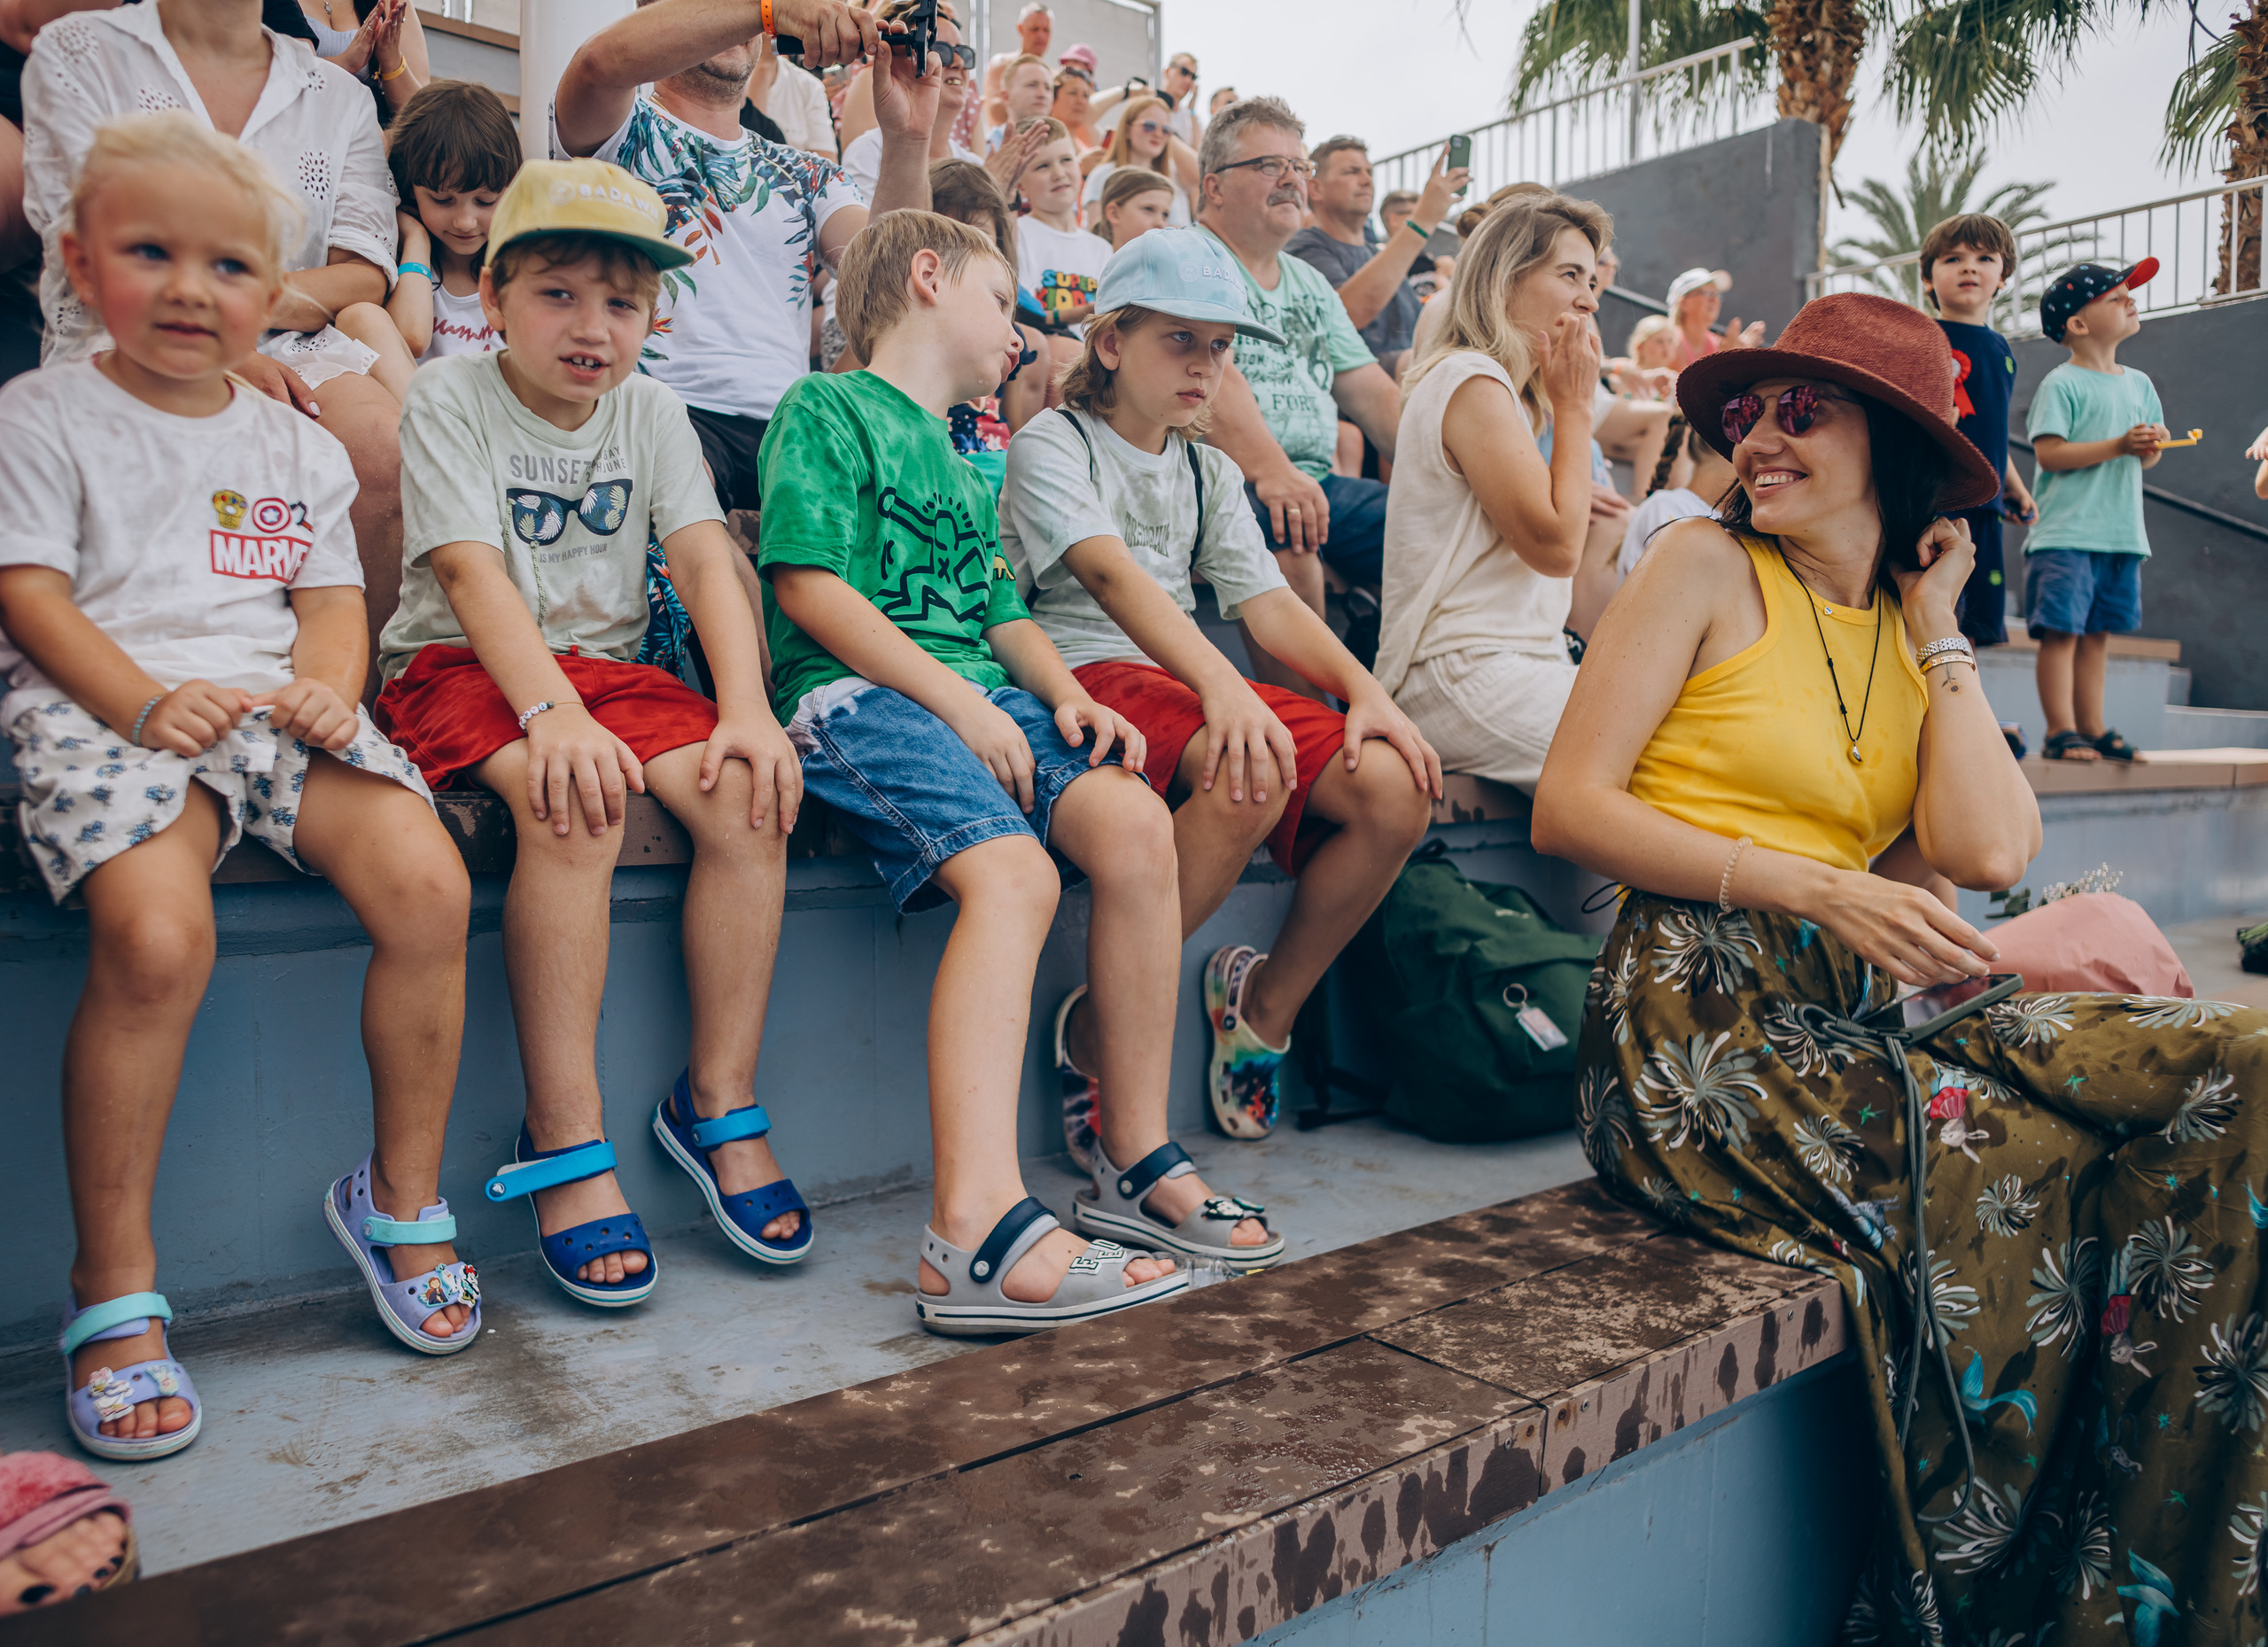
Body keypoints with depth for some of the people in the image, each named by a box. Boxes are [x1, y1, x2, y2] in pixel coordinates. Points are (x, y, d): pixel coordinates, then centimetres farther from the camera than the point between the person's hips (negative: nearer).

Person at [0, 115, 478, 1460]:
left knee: (429, 883, -23)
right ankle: (115, 1280, -14)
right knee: (157, 935, -32)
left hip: (277, 705, 4)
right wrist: (144, 699, -18)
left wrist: (329, 682, -7)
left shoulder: (296, 447, 20)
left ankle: (402, 1196, -4)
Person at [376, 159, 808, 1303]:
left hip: (609, 663, 4)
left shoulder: (651, 411, 9)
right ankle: (566, 1140, -27)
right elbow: (472, 572, -17)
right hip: (465, 666, -4)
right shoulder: (450, 398, -3)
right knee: (573, 804, -35)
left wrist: (747, 707, -21)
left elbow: (707, 562, -4)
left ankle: (717, 1101, -12)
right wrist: (551, 710, -34)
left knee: (747, 796, -24)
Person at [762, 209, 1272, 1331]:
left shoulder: (968, 463, 33)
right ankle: (978, 1228, -44)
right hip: (857, 692, -7)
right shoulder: (826, 408, 7)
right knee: (1012, 872, -33)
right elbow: (808, 584, -7)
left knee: (1135, 824, -21)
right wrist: (960, 702, -14)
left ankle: (1138, 1158, -12)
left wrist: (1063, 693, 5)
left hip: (980, 696, 7)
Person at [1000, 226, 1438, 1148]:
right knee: (1253, 770, -37)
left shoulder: (1210, 473, 23)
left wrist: (1366, 692, -8)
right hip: (1084, 676, -6)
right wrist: (1220, 685, -36)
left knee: (1397, 785, -17)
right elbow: (1111, 573, -18)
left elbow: (1267, 602, 12)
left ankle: (1264, 1007, 3)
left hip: (1193, 684, 7)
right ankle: (1097, 1028, -21)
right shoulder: (1051, 444, 1)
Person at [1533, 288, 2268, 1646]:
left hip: (1864, 1002, 6)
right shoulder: (1709, 567, 2)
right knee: (2008, 1170, -25)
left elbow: (1985, 851, 0)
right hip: (1707, 1014, -5)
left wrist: (1937, 628, 7)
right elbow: (1568, 806, -9)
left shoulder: (1913, 634, 17)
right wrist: (1818, 887, -16)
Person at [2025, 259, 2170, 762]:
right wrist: (2119, 445, -19)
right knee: (2061, 630, -10)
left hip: (2121, 532, 7)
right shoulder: (2061, 384, -5)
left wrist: (2154, 444, -2)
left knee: (2097, 632, 10)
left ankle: (2092, 728, 14)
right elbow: (2048, 453, -15)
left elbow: (2146, 460, 20)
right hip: (2066, 532, -7)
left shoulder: (2139, 384, 17)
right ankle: (2061, 731, -7)